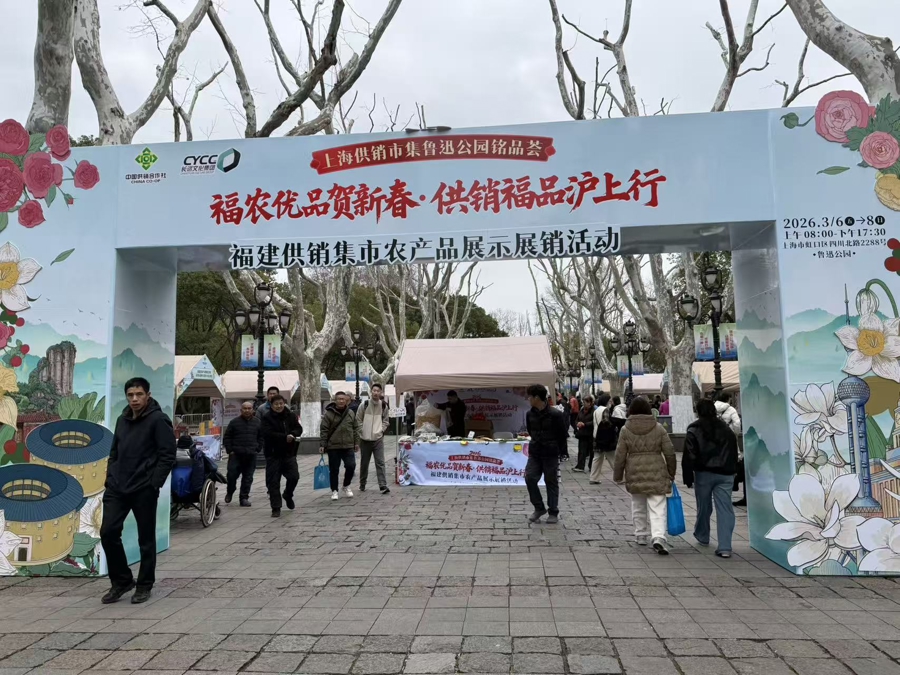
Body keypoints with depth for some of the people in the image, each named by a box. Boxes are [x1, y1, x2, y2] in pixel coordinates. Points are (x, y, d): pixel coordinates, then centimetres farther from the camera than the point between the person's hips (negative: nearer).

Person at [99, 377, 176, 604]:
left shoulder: (158, 420, -9)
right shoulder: (122, 420, 13)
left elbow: (167, 455, -13)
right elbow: (114, 452, 20)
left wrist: (154, 484, -16)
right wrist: (110, 478, 9)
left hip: (144, 490, -6)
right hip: (117, 488, 6)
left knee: (146, 539, 5)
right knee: (108, 532, 1)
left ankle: (144, 586, 20)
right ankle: (121, 580, 19)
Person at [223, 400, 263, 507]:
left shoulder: (258, 422, 7)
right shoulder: (234, 422, 1)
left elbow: (261, 437, 14)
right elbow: (226, 437, 4)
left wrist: (258, 449, 5)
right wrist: (229, 450, -2)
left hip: (251, 455, 2)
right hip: (236, 454, -2)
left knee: (248, 478, 4)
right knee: (232, 475, -3)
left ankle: (244, 498, 13)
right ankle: (229, 492, 23)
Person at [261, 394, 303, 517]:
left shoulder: (291, 416, 6)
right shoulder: (267, 417, -6)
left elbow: (299, 429, 3)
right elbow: (267, 434, -18)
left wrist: (292, 434, -20)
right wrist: (285, 437, -22)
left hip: (289, 453, 3)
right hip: (273, 454, -3)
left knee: (294, 476, -2)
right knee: (273, 482, -1)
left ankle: (288, 495, 29)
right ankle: (276, 508, 9)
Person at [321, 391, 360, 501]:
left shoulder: (351, 413, 6)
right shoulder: (329, 413, -5)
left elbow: (355, 428, 12)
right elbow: (323, 430, -5)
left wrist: (356, 442, 9)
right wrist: (322, 444, -10)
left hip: (348, 446, 2)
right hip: (333, 447, -2)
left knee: (351, 466, -5)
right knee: (334, 470, 4)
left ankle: (346, 486, 20)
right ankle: (334, 491, 17)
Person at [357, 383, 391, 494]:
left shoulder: (384, 406, 2)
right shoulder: (364, 405, -5)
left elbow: (386, 420, 12)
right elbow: (358, 419, 2)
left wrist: (381, 430, -1)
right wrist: (362, 431, -5)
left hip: (378, 438, 0)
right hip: (365, 439, 0)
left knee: (380, 462, -7)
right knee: (364, 463, 11)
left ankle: (383, 486, -10)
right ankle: (362, 485, 26)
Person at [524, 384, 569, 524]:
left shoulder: (555, 414, -16)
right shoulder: (530, 414, 0)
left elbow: (563, 435, -7)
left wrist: (559, 451, -1)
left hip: (551, 455, -5)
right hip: (534, 454, 5)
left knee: (551, 482, 4)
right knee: (530, 478, -4)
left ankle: (553, 512, 17)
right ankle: (539, 508, 12)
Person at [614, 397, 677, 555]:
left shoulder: (625, 429, -2)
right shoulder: (658, 428, -1)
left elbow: (620, 455, -1)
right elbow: (670, 453, 2)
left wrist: (618, 475, 10)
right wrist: (671, 473, 14)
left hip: (634, 473, 1)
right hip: (657, 473, -1)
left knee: (638, 506, 17)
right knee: (657, 507, -3)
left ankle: (641, 536, 25)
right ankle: (658, 537, -19)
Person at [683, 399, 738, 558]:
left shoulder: (694, 431, -6)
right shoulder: (727, 430, 10)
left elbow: (689, 457, -9)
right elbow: (734, 455, 15)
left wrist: (688, 478, -4)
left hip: (704, 473, -2)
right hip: (725, 474, 3)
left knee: (703, 507, 14)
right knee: (725, 509, -1)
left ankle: (702, 537, 34)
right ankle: (724, 547, -7)